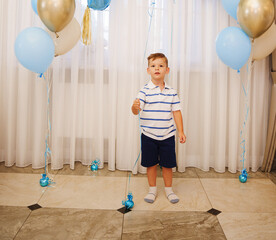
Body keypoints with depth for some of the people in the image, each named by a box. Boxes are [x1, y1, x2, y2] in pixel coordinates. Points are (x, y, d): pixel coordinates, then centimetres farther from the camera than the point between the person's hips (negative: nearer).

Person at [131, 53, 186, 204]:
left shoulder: (171, 92, 1)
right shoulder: (145, 91, -8)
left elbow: (176, 112, 4)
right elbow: (136, 111, -15)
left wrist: (181, 131, 1)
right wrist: (135, 107, -39)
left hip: (167, 135, 2)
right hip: (149, 136, -1)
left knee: (167, 164, 11)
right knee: (151, 164, 11)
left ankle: (169, 189, 31)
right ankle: (152, 189, 30)